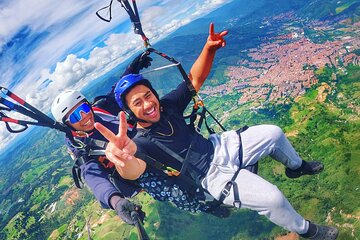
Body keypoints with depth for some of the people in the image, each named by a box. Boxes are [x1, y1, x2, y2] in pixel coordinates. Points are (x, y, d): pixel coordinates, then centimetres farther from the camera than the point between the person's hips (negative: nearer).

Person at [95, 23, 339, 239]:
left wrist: (209, 48, -22)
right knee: (272, 198, -21)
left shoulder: (167, 105, -6)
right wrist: (122, 157, -71)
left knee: (274, 133, 5)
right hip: (213, 175, -6)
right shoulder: (142, 142, -22)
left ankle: (296, 166, 38)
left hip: (219, 147, 6)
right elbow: (134, 169, -45)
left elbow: (195, 79, -3)